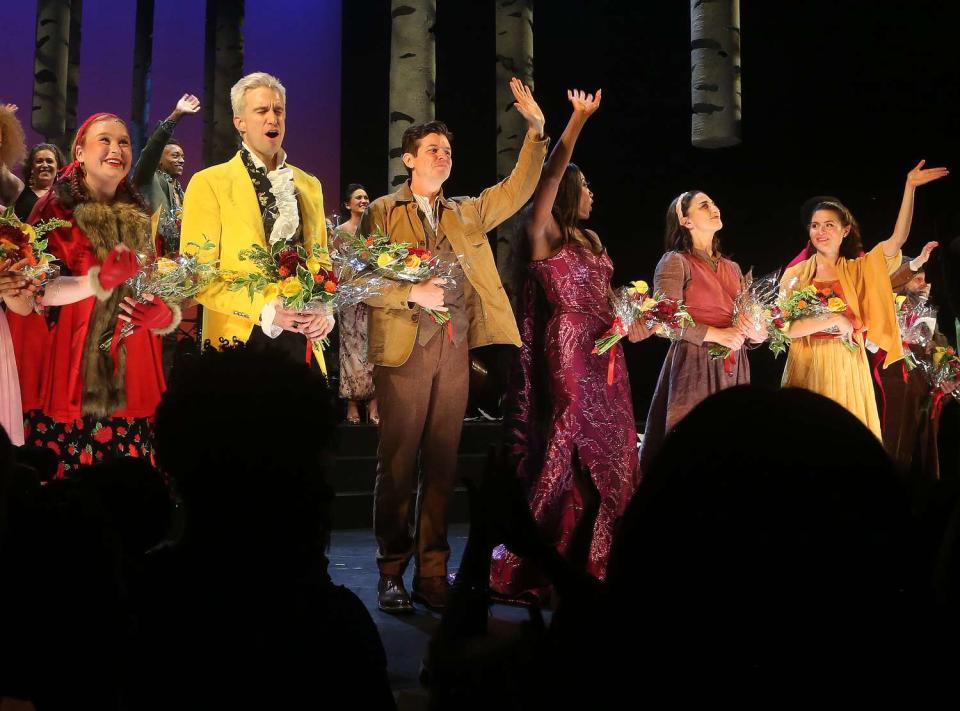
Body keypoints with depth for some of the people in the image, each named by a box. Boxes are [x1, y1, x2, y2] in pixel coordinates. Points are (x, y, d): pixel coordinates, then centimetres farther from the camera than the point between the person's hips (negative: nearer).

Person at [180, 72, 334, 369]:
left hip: (302, 340, 4)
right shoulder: (209, 184, -2)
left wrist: (325, 309, -2)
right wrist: (264, 310, -19)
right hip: (239, 340, -4)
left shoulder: (309, 186, 14)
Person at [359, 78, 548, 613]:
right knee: (398, 463, -2)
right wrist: (412, 293, -14)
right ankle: (392, 574, 7)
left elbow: (517, 190, 14)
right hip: (404, 349, -4)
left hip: (455, 348, 4)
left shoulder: (467, 213, 20)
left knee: (442, 463, 5)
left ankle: (433, 573, 11)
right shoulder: (383, 212, 7)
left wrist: (536, 129, 7)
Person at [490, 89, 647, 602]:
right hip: (567, 354, -8)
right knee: (565, 453, -7)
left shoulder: (589, 240, 18)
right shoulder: (542, 233, -4)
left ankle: (597, 559, 17)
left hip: (604, 355, 8)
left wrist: (631, 321, 6)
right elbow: (550, 175, -15)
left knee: (608, 453, 8)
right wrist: (578, 120, -15)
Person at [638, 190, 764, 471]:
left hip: (733, 368, 6)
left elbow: (750, 317, 17)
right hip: (694, 365, -6)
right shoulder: (675, 262, -3)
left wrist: (755, 331, -7)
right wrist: (717, 334, -17)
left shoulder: (733, 268, 18)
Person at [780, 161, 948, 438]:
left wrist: (909, 187, -11)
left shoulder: (858, 270, 7)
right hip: (808, 366, -1)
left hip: (846, 366, 1)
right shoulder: (796, 274, 2)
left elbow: (898, 239, -7)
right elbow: (786, 327, -8)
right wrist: (833, 320, -14)